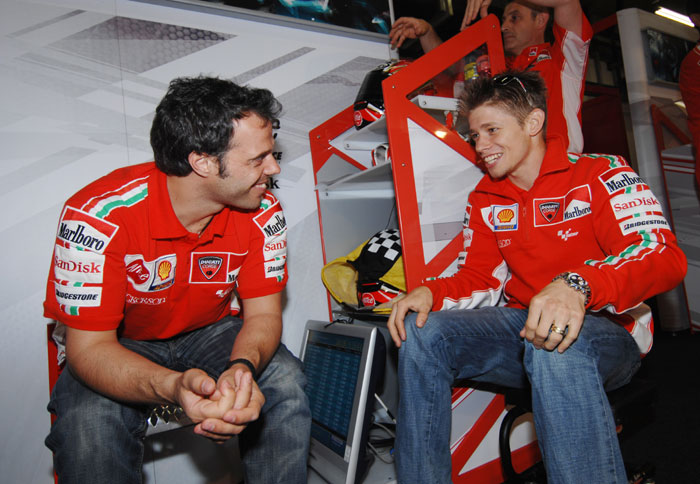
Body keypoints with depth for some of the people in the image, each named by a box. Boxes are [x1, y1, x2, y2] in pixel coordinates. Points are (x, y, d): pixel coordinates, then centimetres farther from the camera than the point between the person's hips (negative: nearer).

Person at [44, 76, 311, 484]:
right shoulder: (98, 216, -27)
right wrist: (174, 386, -46)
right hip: (118, 348, -2)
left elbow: (263, 314, -13)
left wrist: (242, 369, -38)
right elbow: (89, 346, -25)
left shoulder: (263, 213, -17)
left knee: (284, 381, -24)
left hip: (213, 334, 3)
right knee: (88, 422, -31)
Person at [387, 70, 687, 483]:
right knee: (422, 333, -17)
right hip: (521, 324, 5)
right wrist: (431, 293, -14)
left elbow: (663, 255, -20)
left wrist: (577, 285, -40)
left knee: (556, 347, -40)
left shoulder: (600, 174, -6)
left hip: (605, 330, -4)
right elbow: (480, 279, 9)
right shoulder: (485, 201, 11)